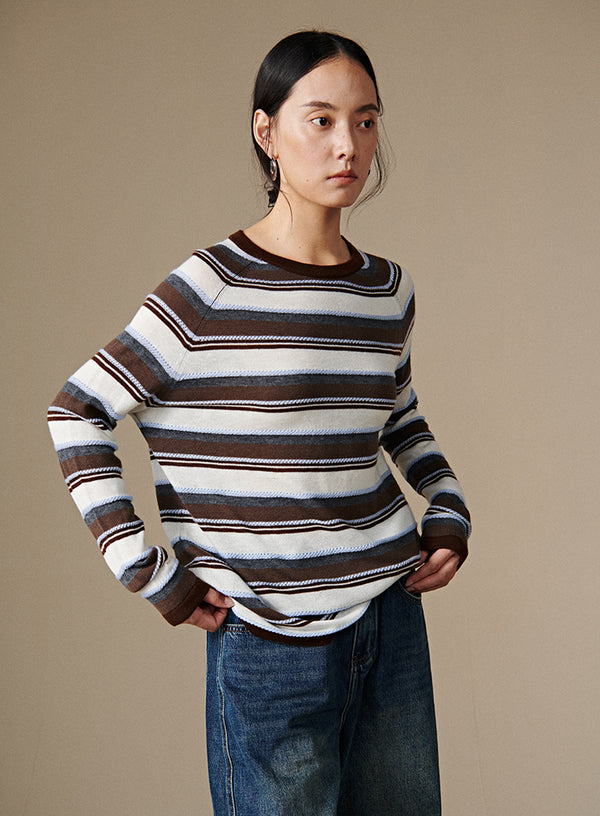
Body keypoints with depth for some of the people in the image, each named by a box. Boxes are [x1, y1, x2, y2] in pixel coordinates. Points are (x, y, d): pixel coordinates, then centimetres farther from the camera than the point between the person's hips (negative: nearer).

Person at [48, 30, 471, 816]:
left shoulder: (388, 290, 4)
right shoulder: (210, 290, -13)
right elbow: (78, 413, -8)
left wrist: (450, 511, 8)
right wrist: (149, 570, -11)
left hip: (392, 615, 6)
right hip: (271, 645, -5)